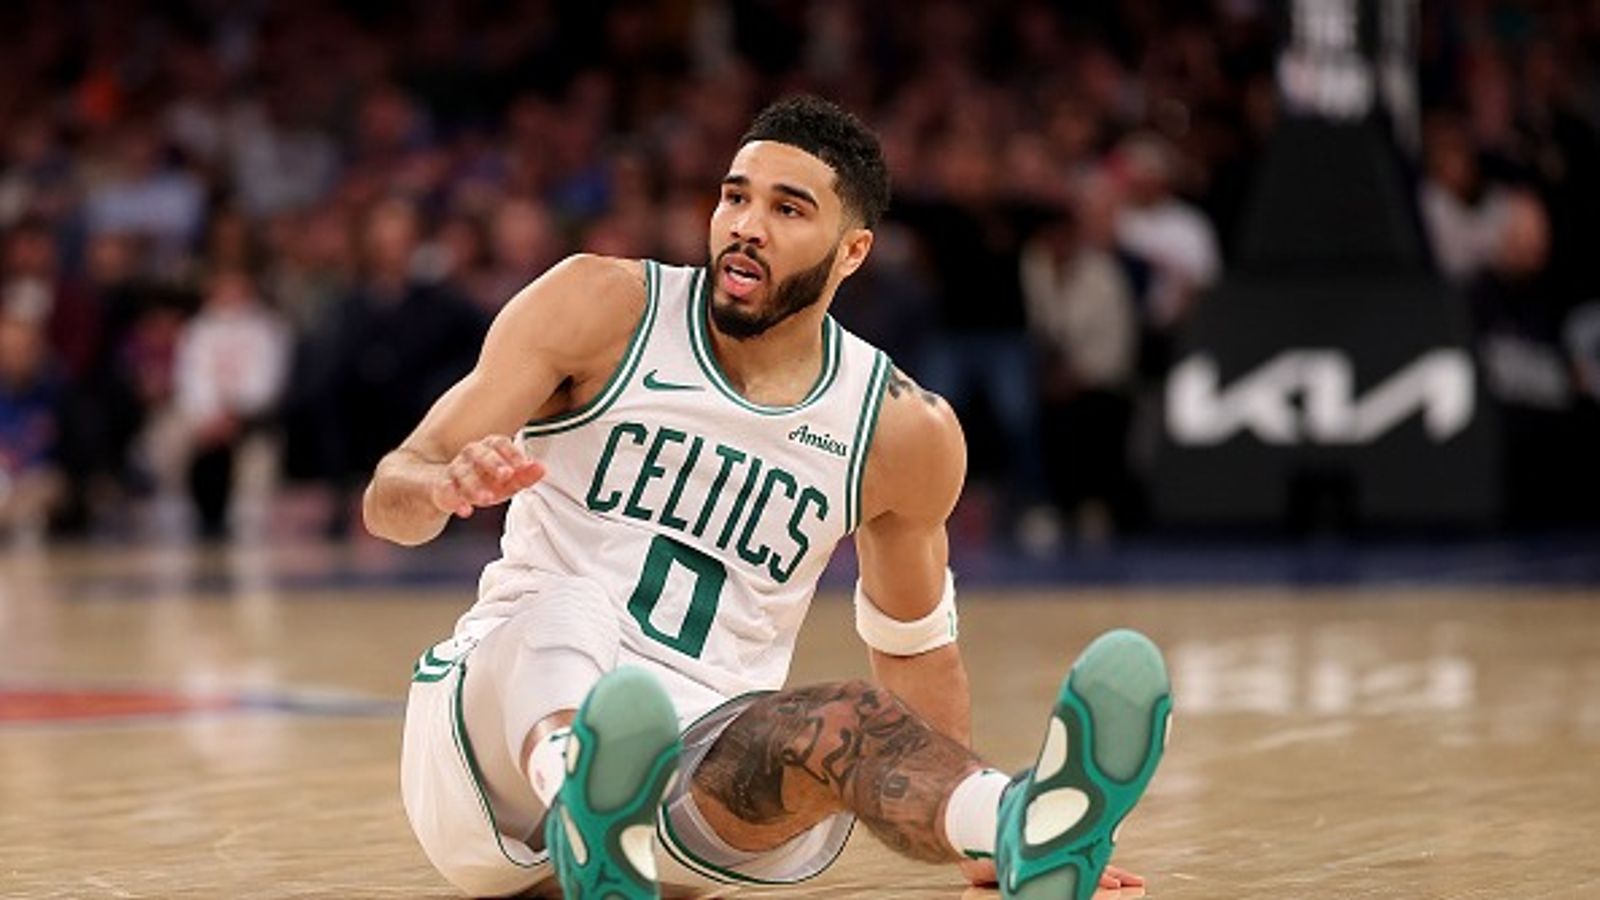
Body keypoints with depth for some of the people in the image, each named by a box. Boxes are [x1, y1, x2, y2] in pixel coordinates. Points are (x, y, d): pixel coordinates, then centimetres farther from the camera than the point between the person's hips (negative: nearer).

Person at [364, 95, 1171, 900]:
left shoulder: (904, 433, 5)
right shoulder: (601, 307, -1)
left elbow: (913, 648, 21)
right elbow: (390, 493, -4)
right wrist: (448, 488, -29)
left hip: (709, 771, 2)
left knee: (845, 721, -32)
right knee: (568, 609, -36)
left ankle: (1022, 827, -66)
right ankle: (581, 807, -72)